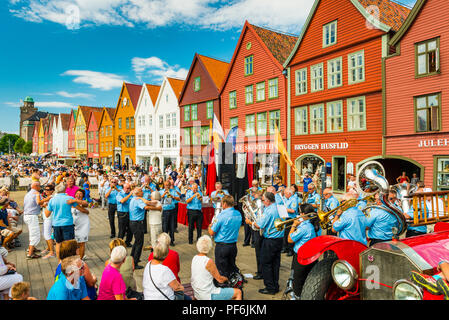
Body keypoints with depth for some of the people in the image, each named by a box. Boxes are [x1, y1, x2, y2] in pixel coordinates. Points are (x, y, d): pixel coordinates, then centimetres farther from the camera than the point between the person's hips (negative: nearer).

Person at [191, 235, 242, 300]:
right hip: (208, 296, -9)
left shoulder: (194, 258, 0)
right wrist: (226, 278, 6)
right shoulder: (209, 261, -23)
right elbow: (220, 280, -14)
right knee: (238, 292, 0)